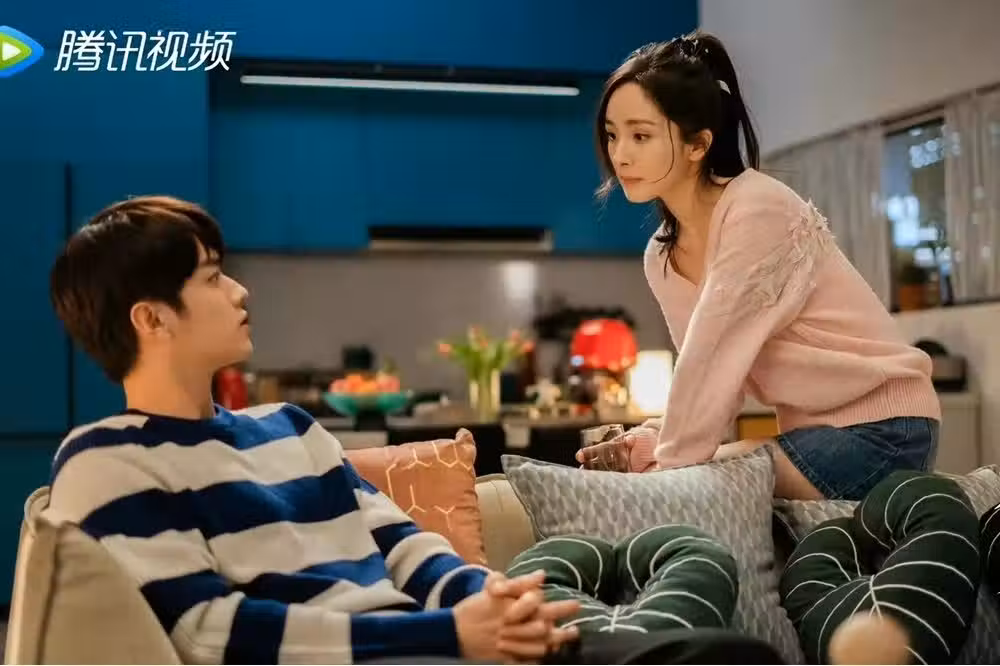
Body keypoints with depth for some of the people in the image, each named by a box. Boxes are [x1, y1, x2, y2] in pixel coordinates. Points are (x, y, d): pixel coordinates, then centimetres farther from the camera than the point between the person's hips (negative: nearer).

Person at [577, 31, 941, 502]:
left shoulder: (758, 211, -20)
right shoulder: (661, 259, 4)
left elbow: (713, 361, -22)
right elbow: (713, 383, 3)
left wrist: (668, 462, -16)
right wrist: (655, 440, -14)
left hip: (879, 425, -8)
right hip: (813, 430, 8)